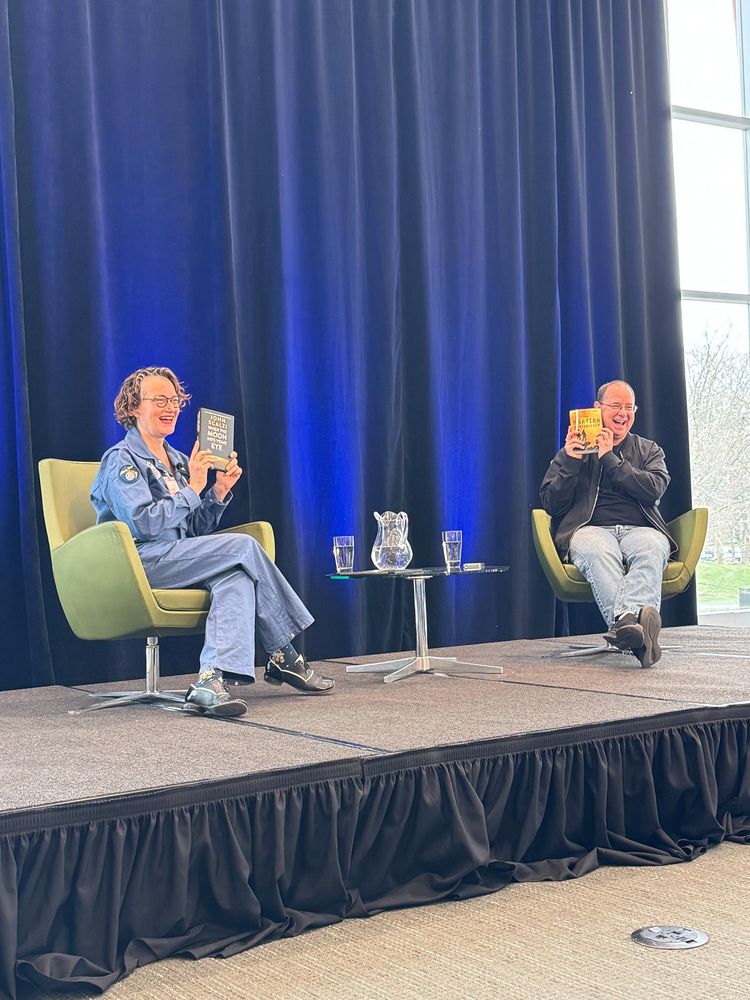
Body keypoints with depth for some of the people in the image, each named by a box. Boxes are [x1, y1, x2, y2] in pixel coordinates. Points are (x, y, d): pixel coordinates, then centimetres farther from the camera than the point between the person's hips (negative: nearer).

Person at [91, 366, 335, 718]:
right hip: (137, 563, -7)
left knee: (236, 575, -26)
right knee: (243, 546, -21)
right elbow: (143, 524, -17)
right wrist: (192, 488, -14)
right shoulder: (121, 459, -3)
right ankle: (284, 658, -11)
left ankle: (212, 679, -41)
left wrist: (219, 491, 4)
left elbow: (197, 531, 19)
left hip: (177, 561, 7)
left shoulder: (176, 460, 21)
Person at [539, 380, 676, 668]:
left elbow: (655, 489, 3)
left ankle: (624, 622, -63)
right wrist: (572, 462, -1)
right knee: (599, 553, -39)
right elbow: (551, 505, 12)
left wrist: (610, 459, -1)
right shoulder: (572, 451, 22)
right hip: (590, 528, -1)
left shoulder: (649, 450, 25)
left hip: (639, 528, 1)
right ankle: (630, 625, -62)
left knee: (652, 549, -37)